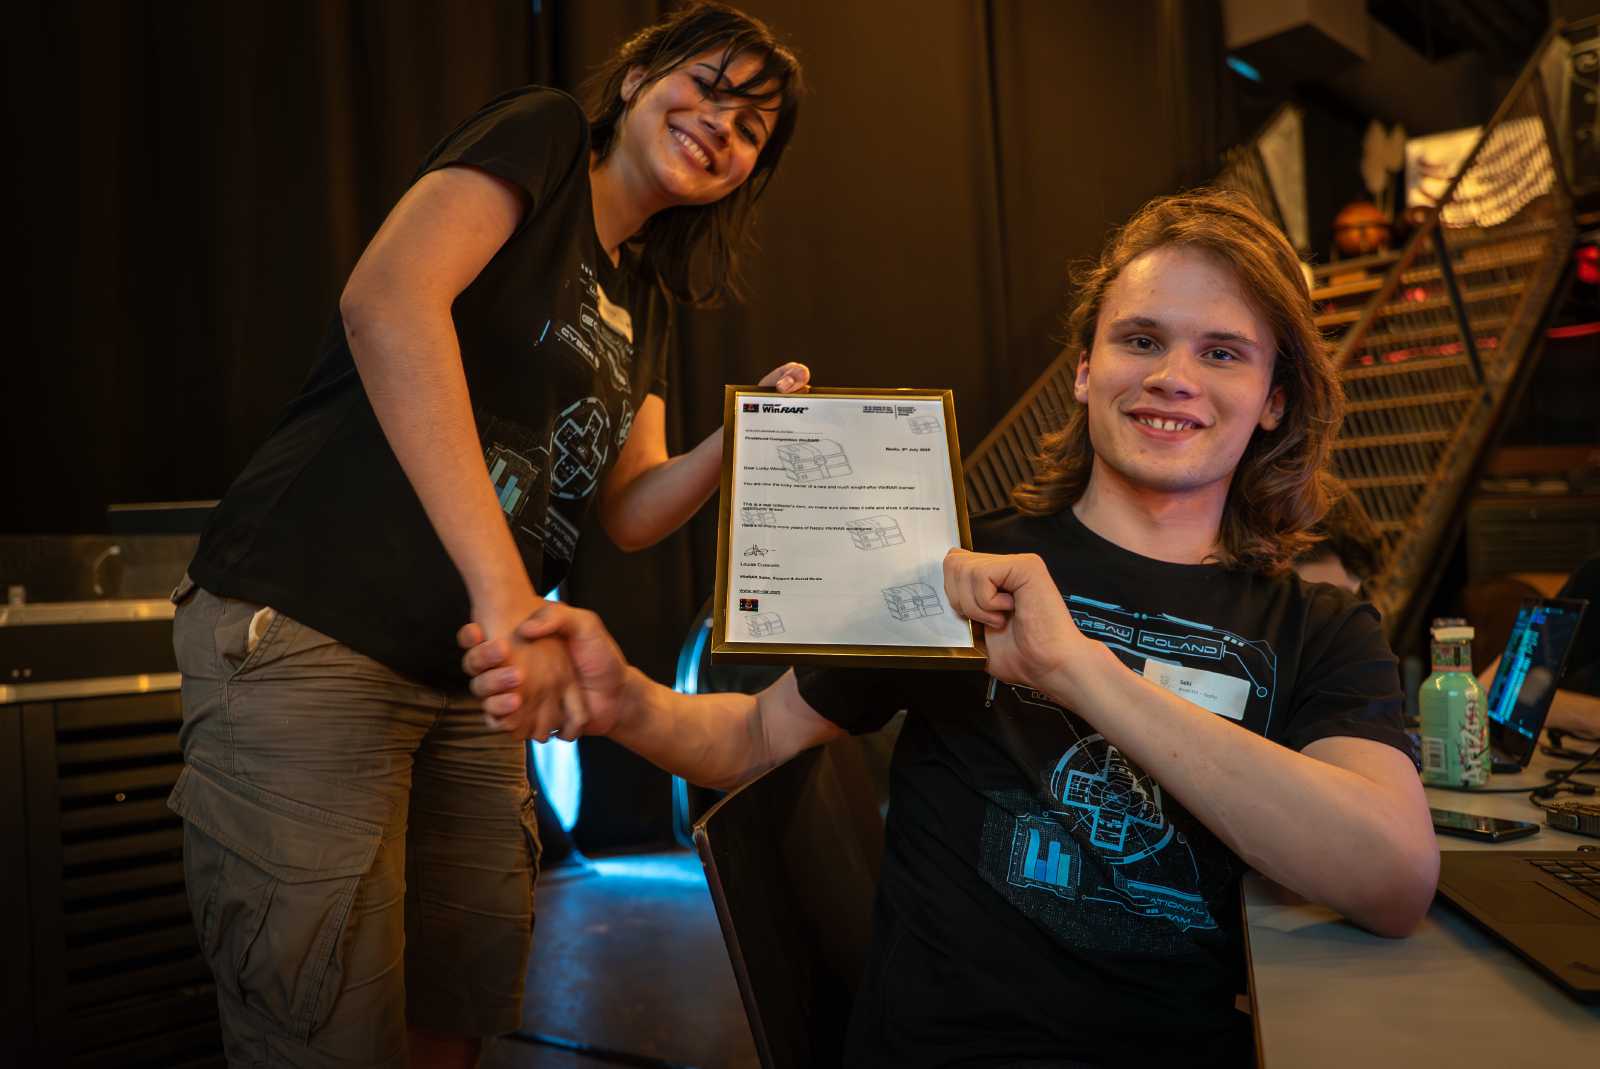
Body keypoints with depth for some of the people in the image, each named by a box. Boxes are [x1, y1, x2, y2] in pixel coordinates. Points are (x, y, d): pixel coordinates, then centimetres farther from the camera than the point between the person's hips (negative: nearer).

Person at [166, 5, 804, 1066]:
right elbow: (387, 299, -24)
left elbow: (632, 511, 13)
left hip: (469, 676, 8)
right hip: (309, 633, -8)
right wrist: (503, 589, -30)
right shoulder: (545, 135, -5)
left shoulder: (645, 299, 17)